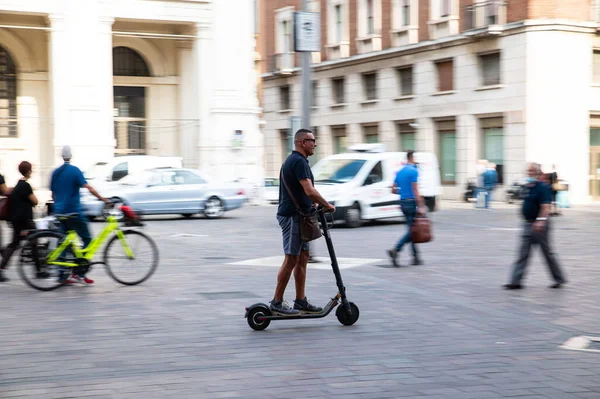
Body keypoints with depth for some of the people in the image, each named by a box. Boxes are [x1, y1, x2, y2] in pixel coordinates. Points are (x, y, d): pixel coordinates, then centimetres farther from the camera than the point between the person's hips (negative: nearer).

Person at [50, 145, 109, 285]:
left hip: (60, 212, 7)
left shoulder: (55, 172, 11)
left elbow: (53, 194, 17)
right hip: (74, 212, -7)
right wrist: (102, 198, -13)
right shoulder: (74, 170, -7)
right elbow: (88, 187, -17)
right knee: (87, 239, 0)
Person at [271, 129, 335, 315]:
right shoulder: (298, 161, -16)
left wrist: (312, 205, 18)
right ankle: (277, 302, -3)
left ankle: (301, 301, 14)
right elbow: (309, 191, -24)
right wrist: (327, 205, -14)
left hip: (297, 216, 10)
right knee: (291, 259, -7)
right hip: (293, 216, -10)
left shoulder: (292, 160, 17)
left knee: (302, 258, 11)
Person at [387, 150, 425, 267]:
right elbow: (415, 190, -17)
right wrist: (421, 206, -18)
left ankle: (416, 257, 13)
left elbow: (393, 190, 15)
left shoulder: (400, 172, 12)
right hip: (411, 202, -8)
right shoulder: (413, 171, -11)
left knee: (411, 229, 12)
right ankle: (395, 250, -21)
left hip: (403, 203, 8)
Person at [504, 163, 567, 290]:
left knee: (547, 253, 4)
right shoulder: (527, 187, 11)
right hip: (528, 224, 8)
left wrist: (541, 221, -29)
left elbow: (545, 207, -20)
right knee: (523, 253, 1)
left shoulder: (543, 187, -13)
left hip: (539, 225, -8)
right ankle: (516, 281, -2)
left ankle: (559, 279, 19)